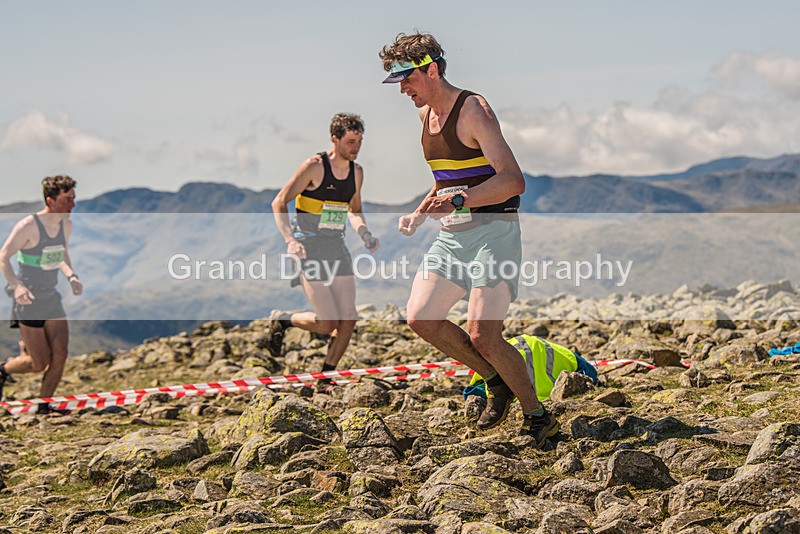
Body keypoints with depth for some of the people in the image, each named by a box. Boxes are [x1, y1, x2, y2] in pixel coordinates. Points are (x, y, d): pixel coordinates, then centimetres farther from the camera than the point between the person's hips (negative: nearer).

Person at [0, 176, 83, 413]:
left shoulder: (66, 225, 3)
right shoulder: (28, 226, -18)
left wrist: (71, 276, 2)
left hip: (52, 298, 6)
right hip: (28, 301, -6)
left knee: (60, 354, -4)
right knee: (40, 363, -4)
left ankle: (43, 407, 12)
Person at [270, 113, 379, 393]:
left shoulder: (356, 171, 8)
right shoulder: (314, 166, -12)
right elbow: (279, 203, -10)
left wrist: (364, 234, 4)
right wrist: (290, 239, -24)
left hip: (336, 248, 6)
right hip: (308, 249, -6)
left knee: (348, 320, -4)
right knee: (327, 323, -13)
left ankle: (325, 378, 11)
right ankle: (281, 320, 15)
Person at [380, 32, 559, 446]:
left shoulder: (472, 110, -14)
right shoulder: (426, 114, 13)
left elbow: (514, 180, -23)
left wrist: (458, 200, -35)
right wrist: (419, 214, 13)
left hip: (492, 230, -9)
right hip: (452, 234, 9)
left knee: (482, 337, -15)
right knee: (420, 318, 0)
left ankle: (538, 417, 2)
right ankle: (496, 382, 16)